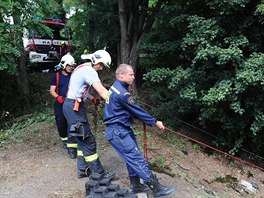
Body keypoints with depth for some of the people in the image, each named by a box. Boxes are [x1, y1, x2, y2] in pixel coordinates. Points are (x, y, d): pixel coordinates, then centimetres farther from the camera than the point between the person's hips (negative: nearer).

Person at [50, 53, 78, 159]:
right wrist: (58, 97, -23)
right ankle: (65, 140, 30)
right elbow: (52, 91, -1)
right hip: (60, 104, 0)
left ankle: (71, 147, -1)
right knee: (61, 125, 2)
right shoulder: (56, 76, 3)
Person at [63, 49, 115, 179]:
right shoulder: (89, 70, -15)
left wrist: (93, 99, 5)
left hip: (72, 106, 11)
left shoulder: (82, 68, 17)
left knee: (83, 139, 15)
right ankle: (98, 173, 3)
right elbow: (102, 90, -26)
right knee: (88, 141, -5)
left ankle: (82, 170, 24)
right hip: (74, 107, -11)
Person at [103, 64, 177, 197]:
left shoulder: (115, 87, 11)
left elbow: (132, 110, 17)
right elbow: (136, 110, -16)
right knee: (136, 158, -7)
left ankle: (136, 185, 26)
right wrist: (154, 122, -5)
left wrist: (145, 120, 13)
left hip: (120, 129, 10)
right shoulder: (122, 92, -21)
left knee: (132, 157, 15)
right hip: (118, 131, -10)